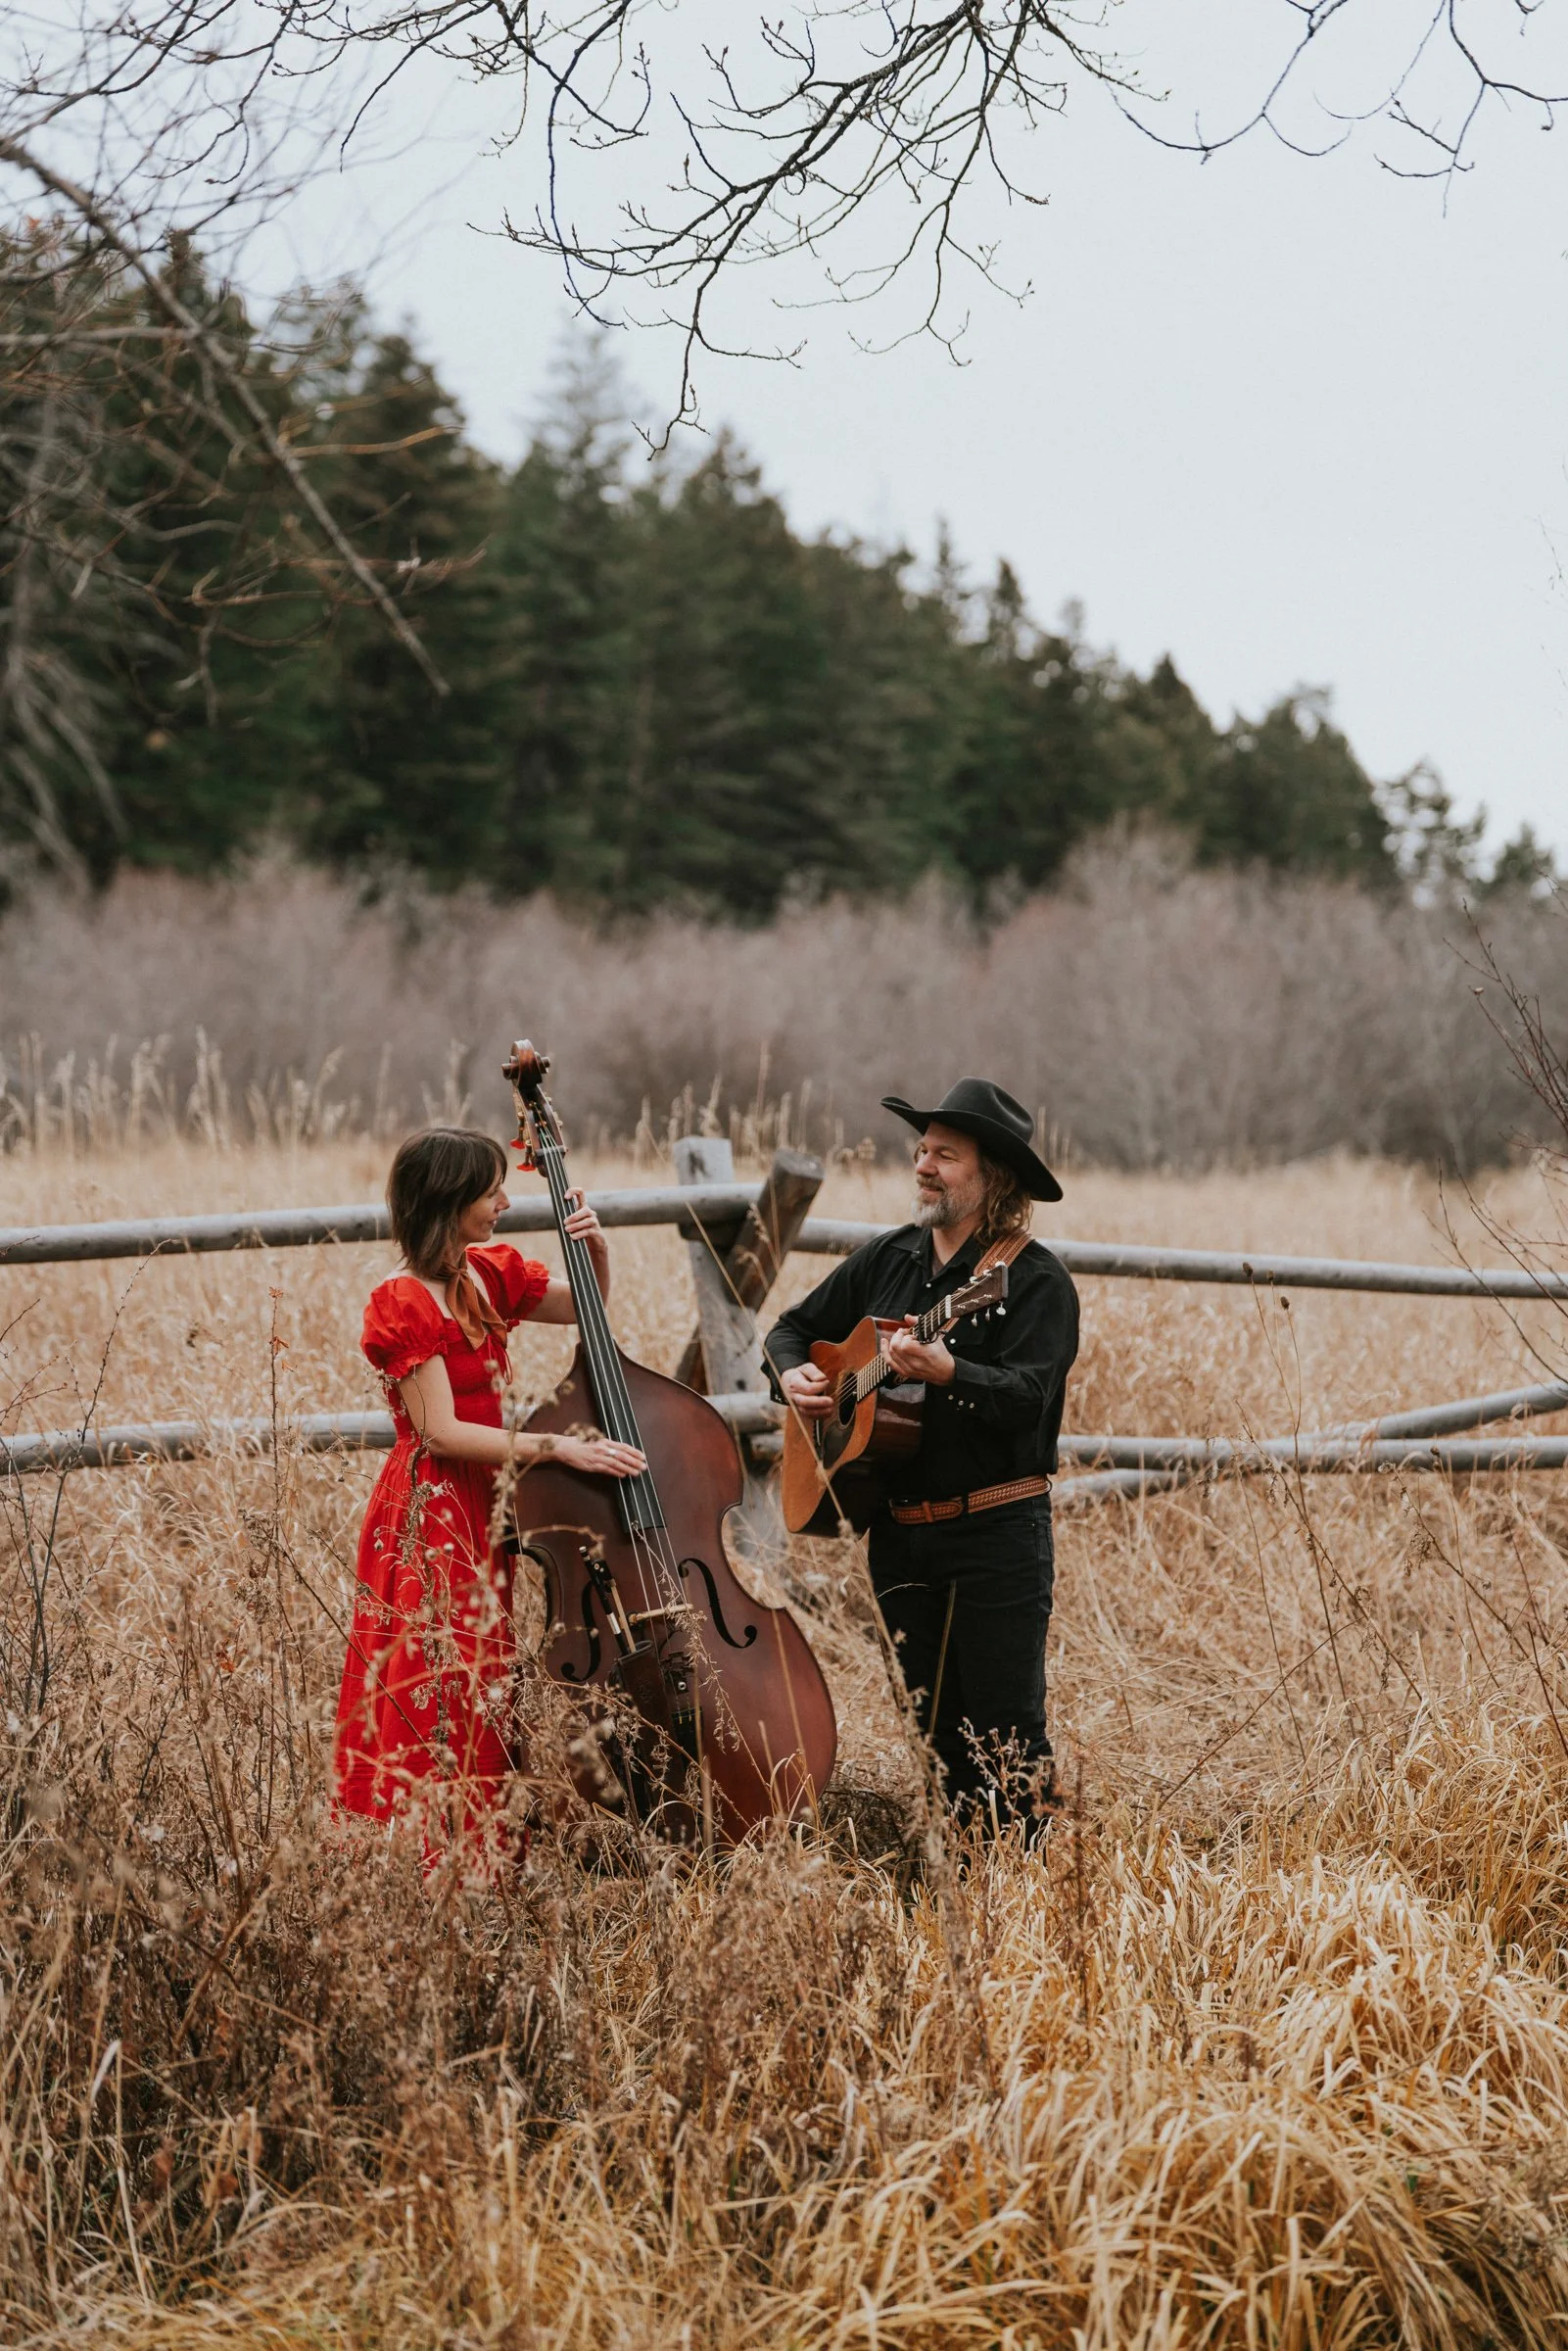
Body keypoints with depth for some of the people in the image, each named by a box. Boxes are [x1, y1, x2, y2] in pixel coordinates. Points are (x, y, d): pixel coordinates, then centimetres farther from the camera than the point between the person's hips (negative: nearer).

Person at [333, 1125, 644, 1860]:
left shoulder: (491, 1274, 7)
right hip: (430, 1519, -8)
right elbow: (441, 1432, -20)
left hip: (484, 1510, 8)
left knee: (490, 1703, 10)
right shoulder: (405, 1304, -16)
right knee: (437, 1708, -6)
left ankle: (485, 1856, 17)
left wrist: (595, 1247, 2)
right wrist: (555, 1447, -24)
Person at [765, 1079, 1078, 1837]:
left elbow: (1027, 1397, -24)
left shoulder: (1034, 1280, -9)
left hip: (996, 1533, -6)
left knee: (1005, 1736, -5)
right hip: (898, 1533, 7)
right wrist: (793, 1375, 0)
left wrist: (946, 1372, -40)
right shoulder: (887, 1259, 11)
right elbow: (792, 1327, 22)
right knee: (937, 1724, 13)